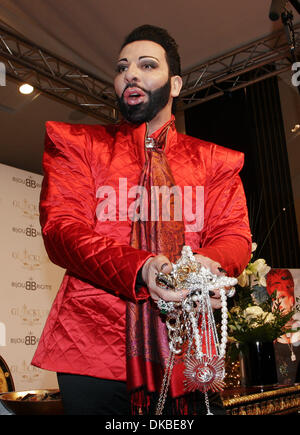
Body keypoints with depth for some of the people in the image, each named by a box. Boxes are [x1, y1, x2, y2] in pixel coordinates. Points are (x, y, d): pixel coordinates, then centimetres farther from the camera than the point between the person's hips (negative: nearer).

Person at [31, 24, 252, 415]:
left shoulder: (214, 160, 14)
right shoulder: (78, 145, 10)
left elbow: (233, 233, 5)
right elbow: (60, 226, -4)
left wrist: (209, 265, -22)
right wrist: (138, 269, -23)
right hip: (95, 349, -1)